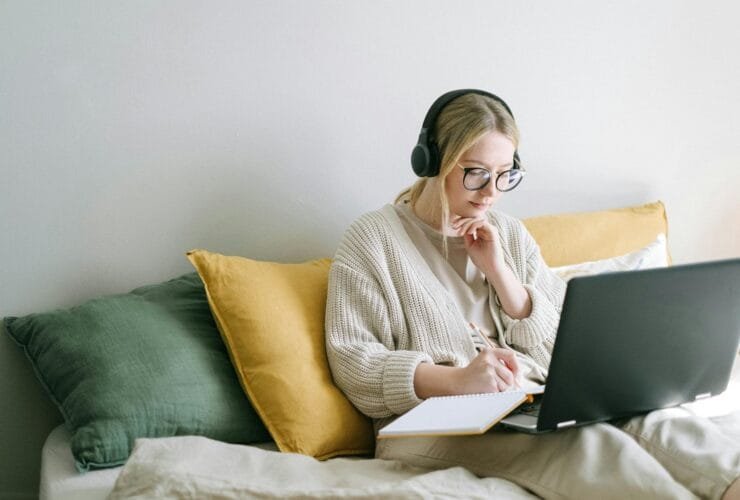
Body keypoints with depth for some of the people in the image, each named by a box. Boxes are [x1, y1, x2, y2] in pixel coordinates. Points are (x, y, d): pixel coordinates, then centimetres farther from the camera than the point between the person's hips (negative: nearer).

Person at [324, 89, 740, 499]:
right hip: (435, 418, -5)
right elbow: (352, 362, -7)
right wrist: (455, 380, -23)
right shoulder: (374, 238, 2)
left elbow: (557, 344, 14)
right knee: (587, 442, -35)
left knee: (649, 419, -28)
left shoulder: (510, 234, 18)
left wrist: (498, 269, -1)